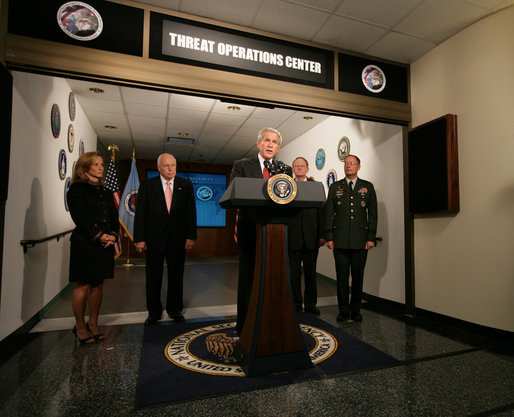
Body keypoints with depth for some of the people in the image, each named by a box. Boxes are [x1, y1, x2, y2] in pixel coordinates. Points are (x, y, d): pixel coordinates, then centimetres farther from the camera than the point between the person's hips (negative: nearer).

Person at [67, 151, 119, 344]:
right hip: (84, 243, -5)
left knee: (98, 284, 9)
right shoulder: (76, 189, -1)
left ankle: (93, 324, 20)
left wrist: (112, 235, -4)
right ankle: (80, 327, 14)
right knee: (83, 285, -1)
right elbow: (80, 218, -10)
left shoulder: (106, 192, 17)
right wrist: (100, 236, -14)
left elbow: (114, 218, 13)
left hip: (105, 244, 6)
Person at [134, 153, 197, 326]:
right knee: (153, 277, 9)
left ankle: (174, 309, 28)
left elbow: (191, 212, 2)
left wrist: (191, 236, -5)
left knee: (176, 276, 11)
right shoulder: (147, 185, 3)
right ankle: (154, 312, 26)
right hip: (154, 238, 0)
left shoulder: (186, 185, 5)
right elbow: (140, 213, -1)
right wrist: (139, 238, -8)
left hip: (178, 239, 1)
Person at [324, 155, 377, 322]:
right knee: (342, 276, 4)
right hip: (340, 240, 0)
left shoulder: (368, 187, 10)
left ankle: (355, 310, 21)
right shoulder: (335, 187, 10)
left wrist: (371, 237, 0)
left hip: (360, 240, 0)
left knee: (358, 276, 7)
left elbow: (372, 213, 7)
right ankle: (343, 311, 16)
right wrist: (329, 237, -2)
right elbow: (328, 213, 5)